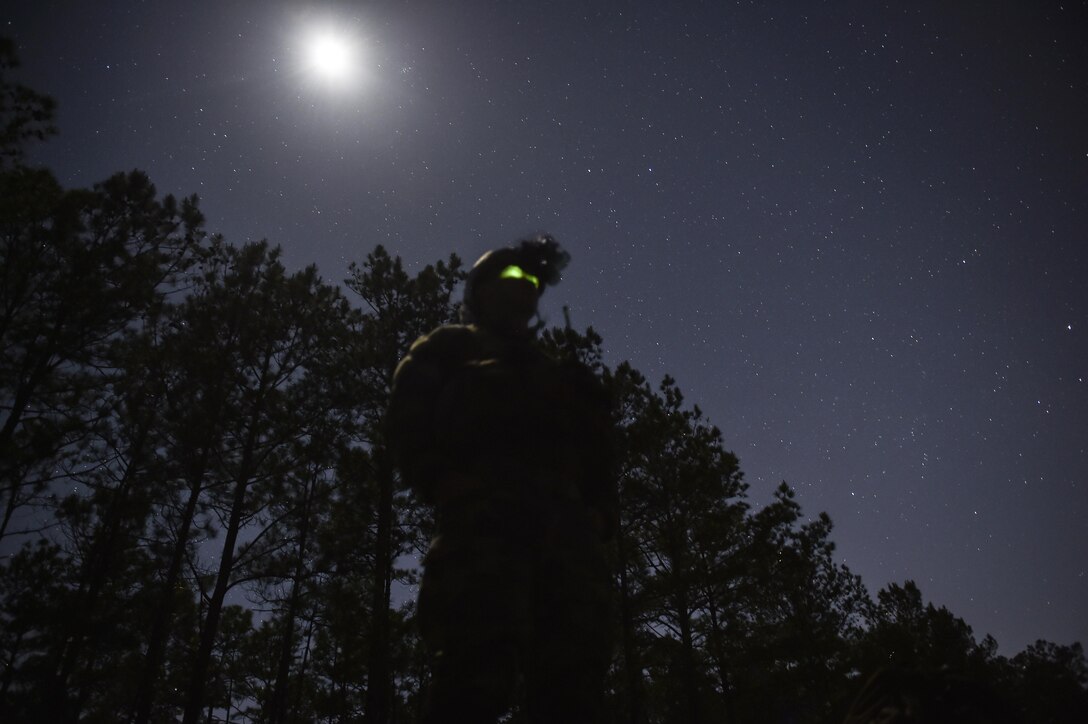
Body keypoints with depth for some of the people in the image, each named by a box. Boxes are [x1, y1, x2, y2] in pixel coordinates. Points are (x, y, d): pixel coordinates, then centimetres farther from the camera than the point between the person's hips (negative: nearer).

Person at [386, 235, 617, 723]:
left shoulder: (556, 373, 37)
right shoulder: (449, 349, 24)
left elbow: (595, 452, 25)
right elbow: (408, 424, 8)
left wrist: (598, 513, 4)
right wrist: (448, 486, -10)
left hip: (565, 526, 5)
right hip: (485, 517, -5)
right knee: (478, 669, -21)